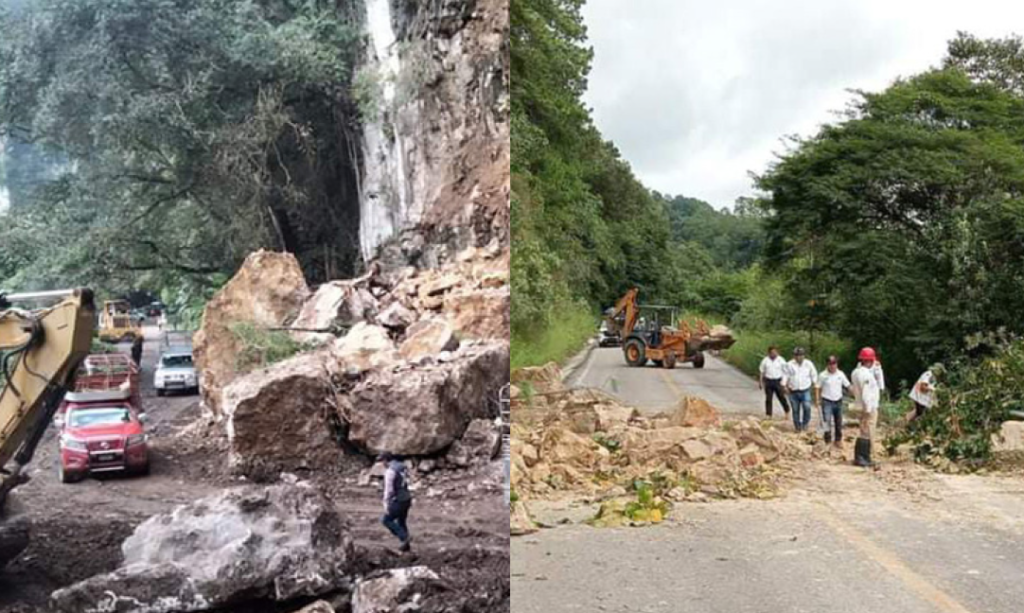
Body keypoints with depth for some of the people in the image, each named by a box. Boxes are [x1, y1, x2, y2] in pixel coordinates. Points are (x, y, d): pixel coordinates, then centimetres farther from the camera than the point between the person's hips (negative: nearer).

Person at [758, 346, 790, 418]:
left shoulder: (781, 360, -3)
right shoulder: (765, 360, 3)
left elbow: (785, 372, -1)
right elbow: (762, 372, 11)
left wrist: (783, 382, -10)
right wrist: (760, 382, 13)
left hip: (778, 381, -2)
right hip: (768, 382, 2)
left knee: (781, 397, 3)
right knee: (768, 399, 2)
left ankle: (787, 412, 25)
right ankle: (769, 415, 8)